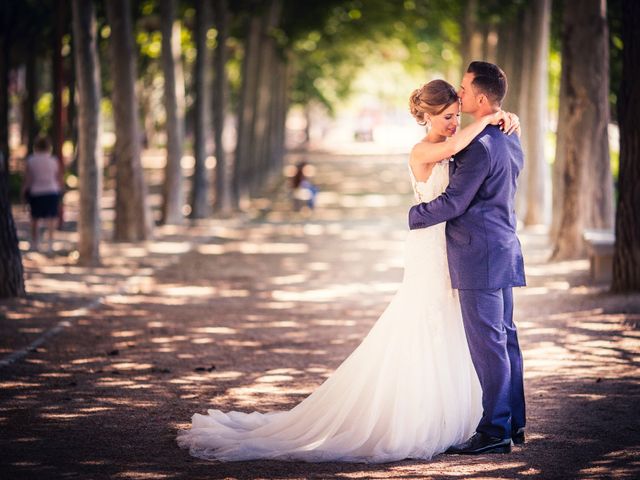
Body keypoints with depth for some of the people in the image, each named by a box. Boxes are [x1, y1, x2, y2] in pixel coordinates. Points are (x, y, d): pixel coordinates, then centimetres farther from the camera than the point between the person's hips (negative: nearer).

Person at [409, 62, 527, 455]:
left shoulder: (481, 147, -20)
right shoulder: (511, 139, 11)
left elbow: (453, 203, -18)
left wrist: (413, 216, -4)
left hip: (480, 257, -10)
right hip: (503, 249, 10)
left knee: (488, 342, -6)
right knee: (505, 338, 14)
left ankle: (495, 432, -2)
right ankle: (514, 422, 20)